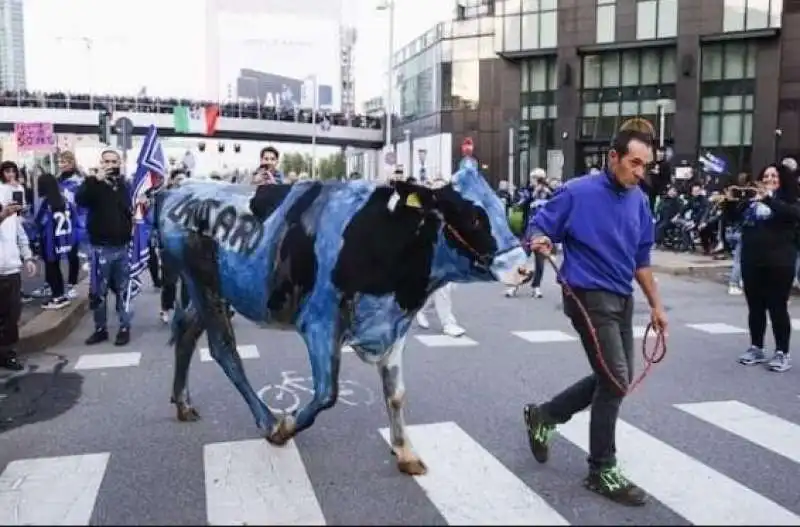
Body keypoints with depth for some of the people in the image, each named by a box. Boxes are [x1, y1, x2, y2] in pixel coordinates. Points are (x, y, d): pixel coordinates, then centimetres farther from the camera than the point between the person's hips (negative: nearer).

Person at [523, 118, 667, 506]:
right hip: (589, 297, -8)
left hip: (622, 298, 8)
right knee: (616, 381, -8)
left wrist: (655, 304, 16)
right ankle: (601, 471, 9)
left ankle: (542, 415, 32)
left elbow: (641, 257, 15)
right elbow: (539, 228, -7)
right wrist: (540, 241, -31)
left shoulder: (639, 200, 7)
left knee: (614, 379, 15)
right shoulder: (577, 192, -13)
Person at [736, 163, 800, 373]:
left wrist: (768, 199, -31)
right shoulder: (752, 200, 11)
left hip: (778, 264, -4)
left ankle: (782, 353, 9)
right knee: (755, 307, 11)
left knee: (777, 308, -1)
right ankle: (756, 348, 23)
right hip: (751, 262, 4)